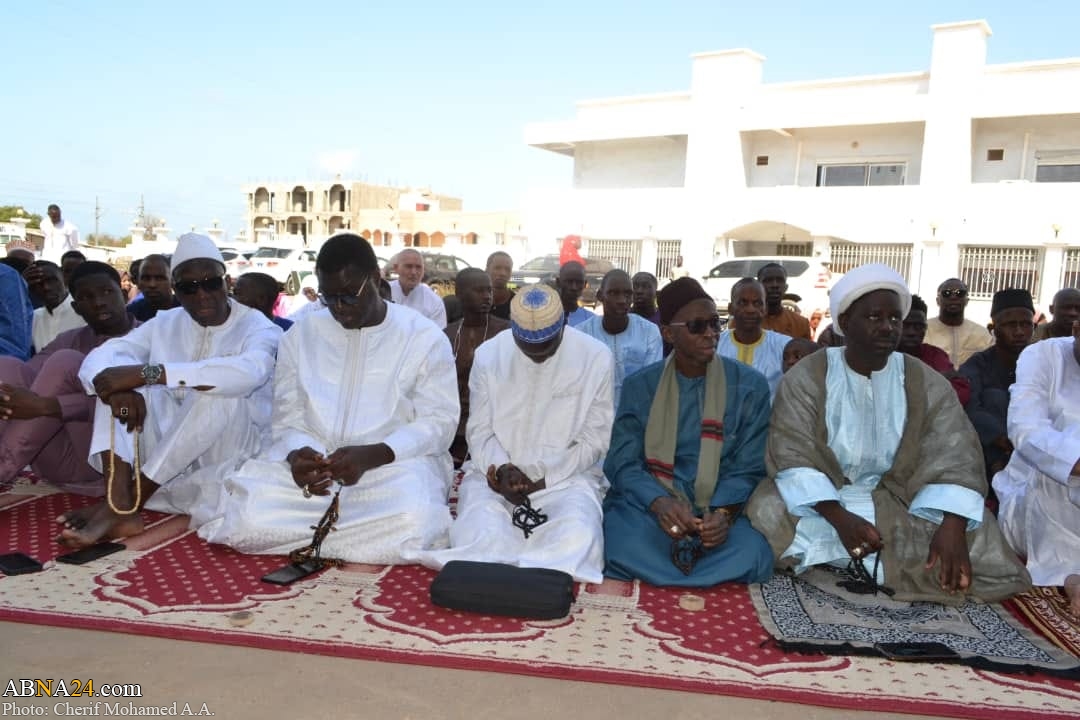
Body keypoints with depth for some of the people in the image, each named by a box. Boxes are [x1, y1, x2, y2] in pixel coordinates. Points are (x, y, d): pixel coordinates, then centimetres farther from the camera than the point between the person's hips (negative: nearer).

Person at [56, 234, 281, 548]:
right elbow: (99, 358, -7)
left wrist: (147, 373, -35)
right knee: (120, 379, -12)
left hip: (230, 453, -4)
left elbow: (248, 372, -33)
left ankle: (121, 506, -26)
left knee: (218, 392, -31)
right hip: (165, 456, 5)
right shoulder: (164, 324, 6)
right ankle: (119, 505, -30)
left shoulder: (256, 327, -9)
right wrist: (122, 387, -31)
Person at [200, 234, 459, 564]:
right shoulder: (300, 335, 9)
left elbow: (439, 421, -5)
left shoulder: (425, 337, 0)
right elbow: (288, 417, 6)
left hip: (394, 462, -2)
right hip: (309, 460, 2)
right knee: (247, 517, -26)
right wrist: (295, 455, -19)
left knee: (410, 525, -35)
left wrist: (371, 456, -20)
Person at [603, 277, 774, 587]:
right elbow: (623, 463, -2)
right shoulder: (639, 386, 4)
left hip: (719, 509, 0)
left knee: (751, 556, -32)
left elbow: (748, 468, 2)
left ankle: (655, 586, -12)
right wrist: (659, 502, -25)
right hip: (647, 505, 0)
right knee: (621, 548, -33)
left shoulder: (750, 385, 2)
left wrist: (723, 512, -20)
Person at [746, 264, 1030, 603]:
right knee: (769, 512, -32)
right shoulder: (806, 378, -9)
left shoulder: (927, 384, -2)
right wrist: (838, 517, -32)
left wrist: (952, 525, -30)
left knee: (973, 535, -21)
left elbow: (954, 460, -10)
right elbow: (792, 457, -17)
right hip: (819, 498, -2)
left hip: (898, 499, 2)